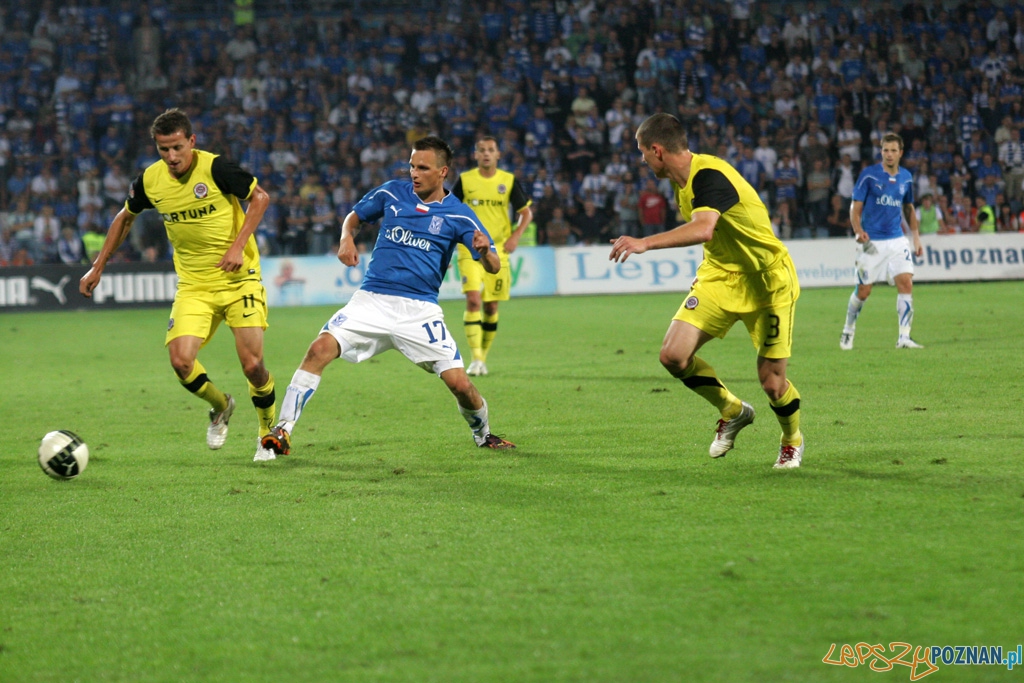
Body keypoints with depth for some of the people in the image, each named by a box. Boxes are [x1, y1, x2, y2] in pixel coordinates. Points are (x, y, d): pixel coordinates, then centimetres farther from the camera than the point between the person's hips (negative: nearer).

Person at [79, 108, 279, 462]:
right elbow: (125, 218, 15)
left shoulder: (215, 168, -17)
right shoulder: (150, 180, -4)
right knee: (181, 360, -17)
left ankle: (269, 431, 21)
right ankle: (220, 406, 16)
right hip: (193, 285, 3)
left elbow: (260, 197, -5)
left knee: (252, 365, -9)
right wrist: (98, 267, 15)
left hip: (239, 279, -3)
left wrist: (238, 246, -15)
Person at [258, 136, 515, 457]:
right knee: (319, 349, -21)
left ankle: (483, 434, 23)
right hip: (371, 299, 1)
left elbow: (493, 266, -3)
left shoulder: (458, 215, -1)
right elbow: (354, 216, 22)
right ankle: (283, 430, -15)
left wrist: (485, 251, -27)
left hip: (420, 309, -1)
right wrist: (347, 238, -1)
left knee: (460, 384, -9)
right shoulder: (392, 193, 6)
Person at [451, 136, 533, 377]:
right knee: (473, 300, -18)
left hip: (498, 251, 2)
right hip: (470, 250, -2)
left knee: (491, 306, 6)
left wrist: (515, 236, -9)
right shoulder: (465, 180, 0)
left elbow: (526, 212, 8)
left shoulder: (509, 181, 1)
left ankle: (483, 356, 22)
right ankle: (475, 358, -20)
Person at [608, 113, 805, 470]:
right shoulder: (682, 179, 3)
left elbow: (703, 228, -46)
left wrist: (645, 243, -54)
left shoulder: (709, 176, -26)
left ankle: (792, 441, 29)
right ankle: (733, 411, 13)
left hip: (768, 282, -8)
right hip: (721, 276, 8)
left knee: (771, 382, -3)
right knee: (674, 356, -11)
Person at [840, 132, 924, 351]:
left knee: (906, 283, -13)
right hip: (871, 242, -3)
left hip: (897, 240, 3)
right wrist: (858, 231, -22)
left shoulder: (906, 177, 7)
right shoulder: (868, 175, -7)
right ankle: (848, 332, 24)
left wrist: (916, 237, 15)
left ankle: (904, 337, -10)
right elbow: (856, 207, -6)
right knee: (863, 291, 0)